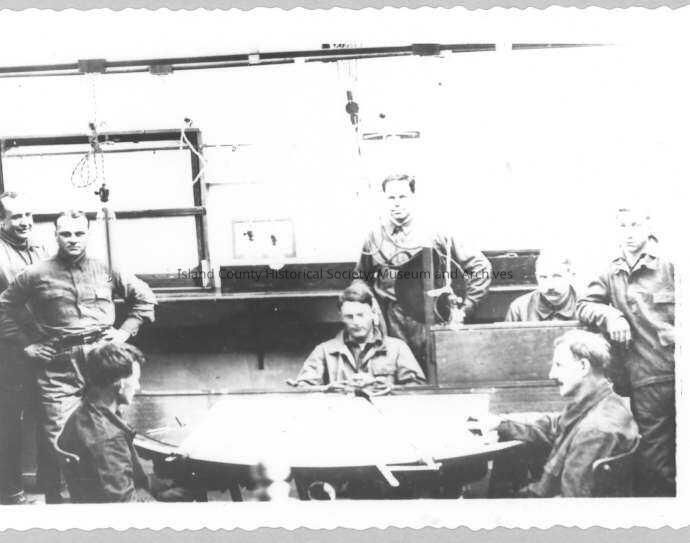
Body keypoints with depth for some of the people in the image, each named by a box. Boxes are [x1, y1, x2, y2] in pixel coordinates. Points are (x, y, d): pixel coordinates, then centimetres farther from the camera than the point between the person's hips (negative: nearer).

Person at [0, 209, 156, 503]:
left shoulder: (106, 270, 6)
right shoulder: (35, 275, 2)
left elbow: (144, 297, 16)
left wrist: (125, 331, 7)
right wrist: (27, 343, 2)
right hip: (57, 372, -2)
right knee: (55, 443, -2)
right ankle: (55, 499, 15)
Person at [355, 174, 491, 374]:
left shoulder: (434, 235, -2)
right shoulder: (375, 237, 5)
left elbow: (481, 267, 2)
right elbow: (360, 280, 19)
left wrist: (464, 308, -1)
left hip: (430, 324, -1)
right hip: (391, 327, 1)